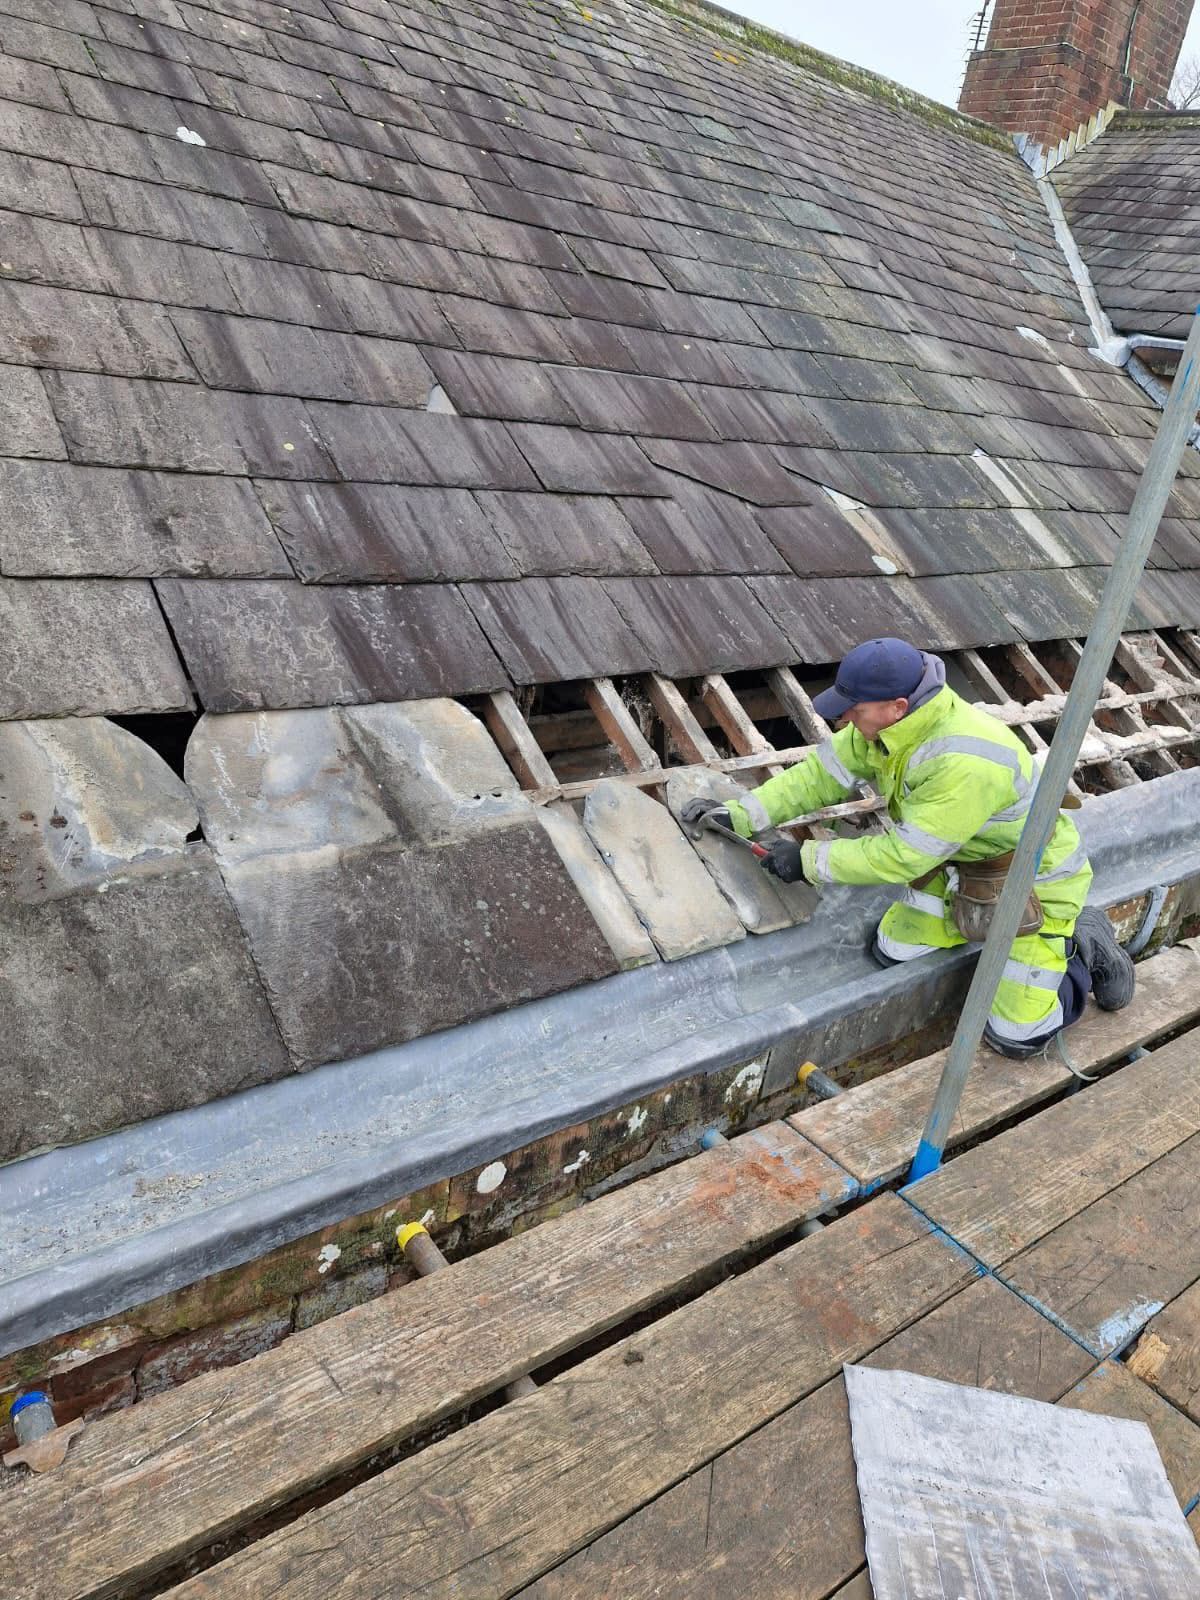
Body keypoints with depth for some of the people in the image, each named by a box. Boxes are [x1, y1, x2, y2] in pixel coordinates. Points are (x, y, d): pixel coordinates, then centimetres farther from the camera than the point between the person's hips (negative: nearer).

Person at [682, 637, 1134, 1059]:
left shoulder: (966, 764, -40)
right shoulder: (888, 720, -15)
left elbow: (902, 856, -32)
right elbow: (823, 772, -5)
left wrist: (809, 860, -24)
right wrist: (740, 813, -12)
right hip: (964, 864, 7)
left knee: (1016, 1037, -4)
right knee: (892, 951, 2)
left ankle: (1080, 943, 19)